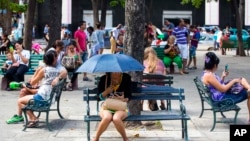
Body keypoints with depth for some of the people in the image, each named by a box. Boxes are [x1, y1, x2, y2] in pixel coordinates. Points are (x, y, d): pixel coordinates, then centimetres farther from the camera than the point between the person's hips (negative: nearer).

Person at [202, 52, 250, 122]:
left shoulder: (208, 73, 8)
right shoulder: (209, 75, -24)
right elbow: (223, 89, -22)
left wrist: (223, 76, 6)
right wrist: (233, 81, -10)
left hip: (222, 94, 11)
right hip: (222, 99, -11)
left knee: (242, 79, 11)